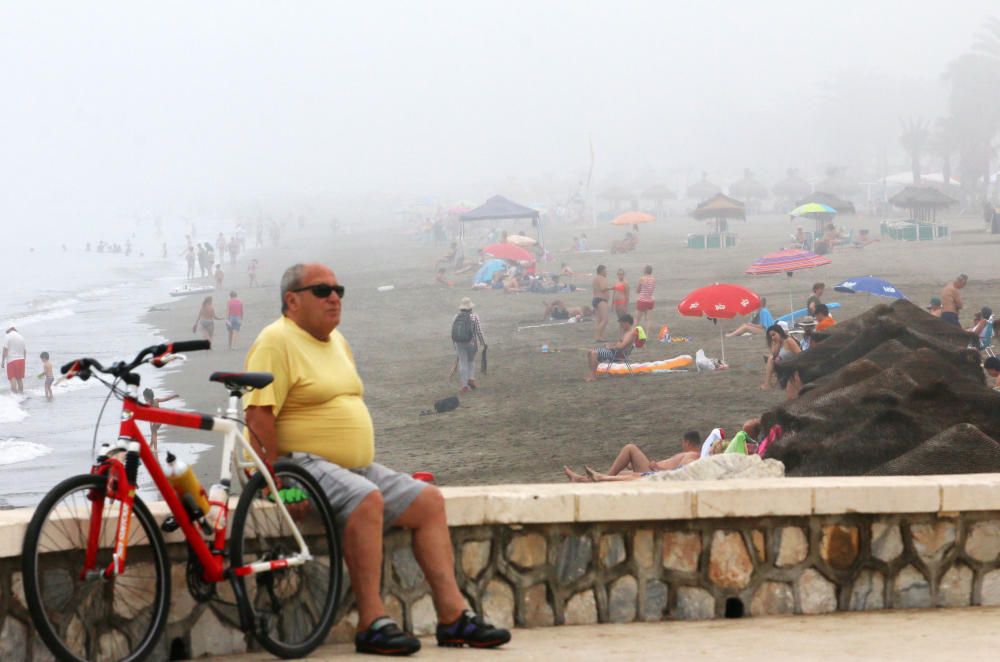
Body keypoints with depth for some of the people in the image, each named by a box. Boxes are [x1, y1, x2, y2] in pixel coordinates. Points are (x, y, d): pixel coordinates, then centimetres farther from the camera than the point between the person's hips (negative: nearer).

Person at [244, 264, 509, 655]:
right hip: (302, 463, -10)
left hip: (357, 465, 10)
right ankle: (371, 625, -33)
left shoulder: (337, 341, 19)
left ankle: (453, 616, -3)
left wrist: (365, 459, 15)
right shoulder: (277, 341, -10)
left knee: (429, 501, 0)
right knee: (366, 499, -34)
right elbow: (258, 414, -19)